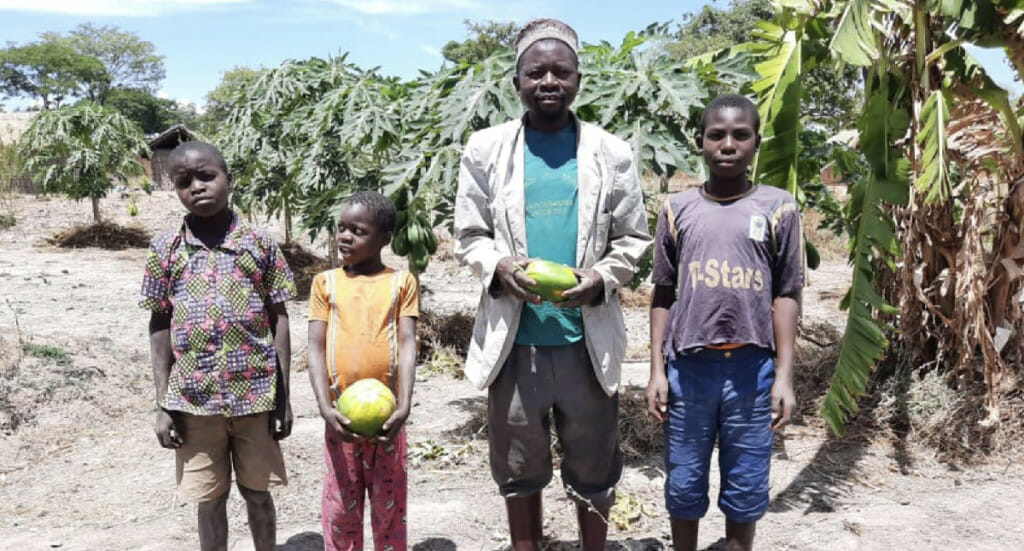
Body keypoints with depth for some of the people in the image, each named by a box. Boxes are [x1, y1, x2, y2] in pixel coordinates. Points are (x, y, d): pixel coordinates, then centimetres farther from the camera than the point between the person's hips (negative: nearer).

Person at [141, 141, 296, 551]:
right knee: (210, 499, 12)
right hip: (194, 399, 1)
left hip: (255, 394, 0)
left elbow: (278, 319, 2)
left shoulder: (259, 243, -1)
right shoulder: (166, 249, 1)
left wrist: (283, 395, 0)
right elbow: (159, 328, 4)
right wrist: (163, 404, 0)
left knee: (257, 492, 13)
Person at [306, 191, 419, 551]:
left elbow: (407, 343, -4)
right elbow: (316, 348, -1)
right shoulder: (326, 282, 5)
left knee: (389, 507, 11)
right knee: (340, 508, 9)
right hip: (341, 416, 1)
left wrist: (404, 404, -17)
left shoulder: (401, 282, 3)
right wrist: (325, 406, -15)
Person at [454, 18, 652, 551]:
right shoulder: (486, 148, 2)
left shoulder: (611, 153, 2)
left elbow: (634, 238, 4)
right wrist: (499, 267, -17)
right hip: (514, 340, 1)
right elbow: (469, 235, 4)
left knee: (593, 470, 13)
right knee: (519, 468, 16)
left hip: (587, 341, 0)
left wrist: (602, 276, -15)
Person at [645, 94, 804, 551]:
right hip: (688, 366, 1)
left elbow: (786, 295, 3)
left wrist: (784, 375, -2)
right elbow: (663, 295, 8)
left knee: (745, 488, 9)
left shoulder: (778, 207, 2)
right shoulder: (678, 209, 6)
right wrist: (657, 370, 3)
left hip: (752, 368, -1)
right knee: (683, 484, 11)